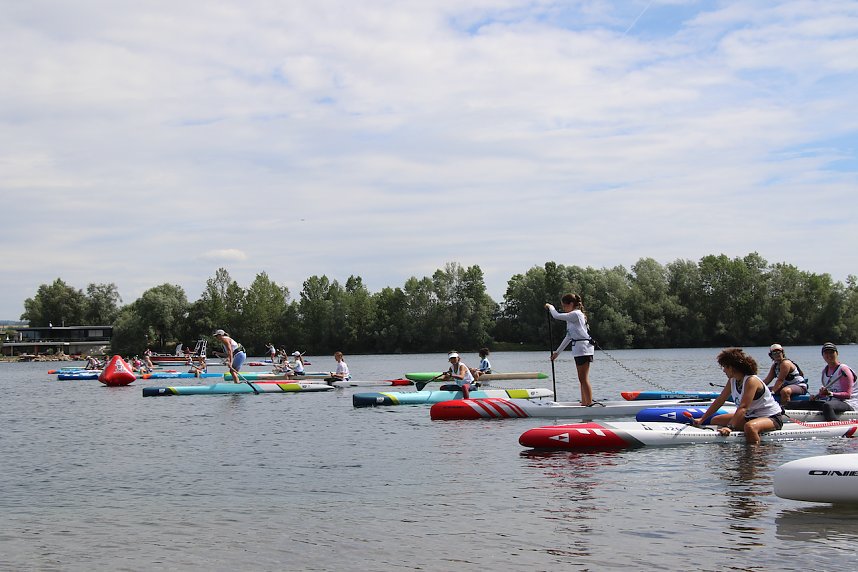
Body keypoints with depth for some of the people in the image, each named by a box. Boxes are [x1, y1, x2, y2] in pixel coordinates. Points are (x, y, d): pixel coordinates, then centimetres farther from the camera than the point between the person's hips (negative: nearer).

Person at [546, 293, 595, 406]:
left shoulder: (575, 314, -12)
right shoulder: (573, 316, 19)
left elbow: (556, 316, -15)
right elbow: (569, 337, 23)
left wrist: (550, 307, 6)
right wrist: (557, 352, 24)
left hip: (584, 348, -10)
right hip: (578, 350, 10)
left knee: (583, 378, -9)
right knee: (582, 379, 10)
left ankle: (589, 403, -9)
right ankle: (584, 403, 11)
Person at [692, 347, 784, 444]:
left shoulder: (751, 381, -24)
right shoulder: (732, 381, 2)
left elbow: (743, 407, -33)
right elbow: (719, 401, 9)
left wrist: (729, 427, -40)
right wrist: (702, 419, 6)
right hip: (750, 416, 9)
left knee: (749, 427, -42)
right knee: (715, 421, 9)